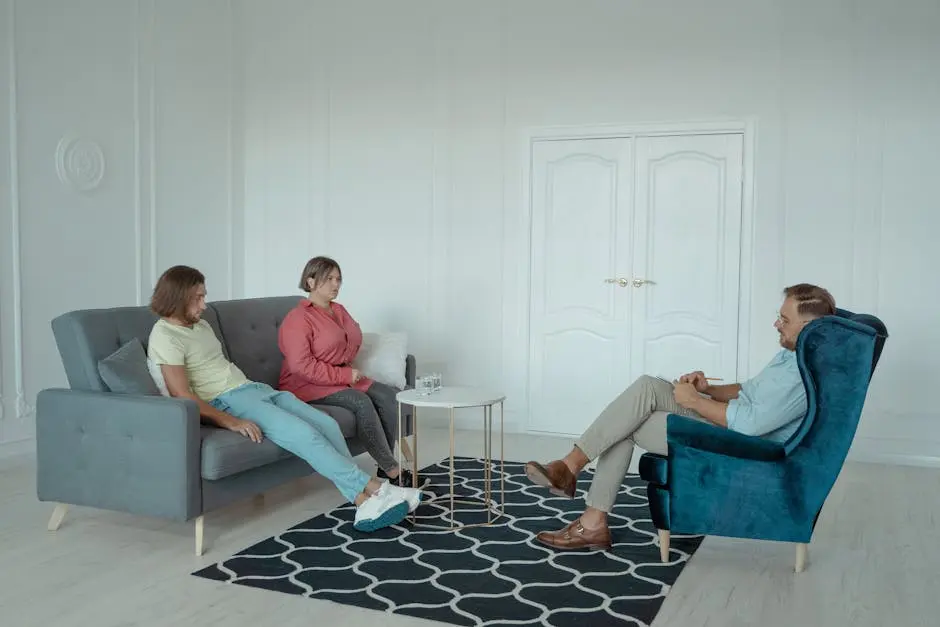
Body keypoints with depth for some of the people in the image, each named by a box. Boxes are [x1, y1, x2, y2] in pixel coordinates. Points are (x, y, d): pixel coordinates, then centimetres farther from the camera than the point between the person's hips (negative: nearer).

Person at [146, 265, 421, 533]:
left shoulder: (200, 325, 19)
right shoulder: (164, 336, -9)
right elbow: (182, 395, -18)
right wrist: (231, 423, -24)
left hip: (254, 388, 9)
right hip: (226, 403, -9)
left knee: (326, 423, -10)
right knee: (304, 433, -26)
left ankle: (364, 502, -15)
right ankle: (372, 487, -18)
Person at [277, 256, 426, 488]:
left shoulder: (339, 310, 11)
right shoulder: (298, 318, -13)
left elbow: (354, 342, 23)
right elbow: (301, 365, -21)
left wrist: (348, 371, 2)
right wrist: (343, 375, -20)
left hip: (343, 376, 8)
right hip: (307, 385, -8)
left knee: (391, 395, -11)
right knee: (361, 402, -30)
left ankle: (386, 464, -11)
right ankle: (392, 471, -24)